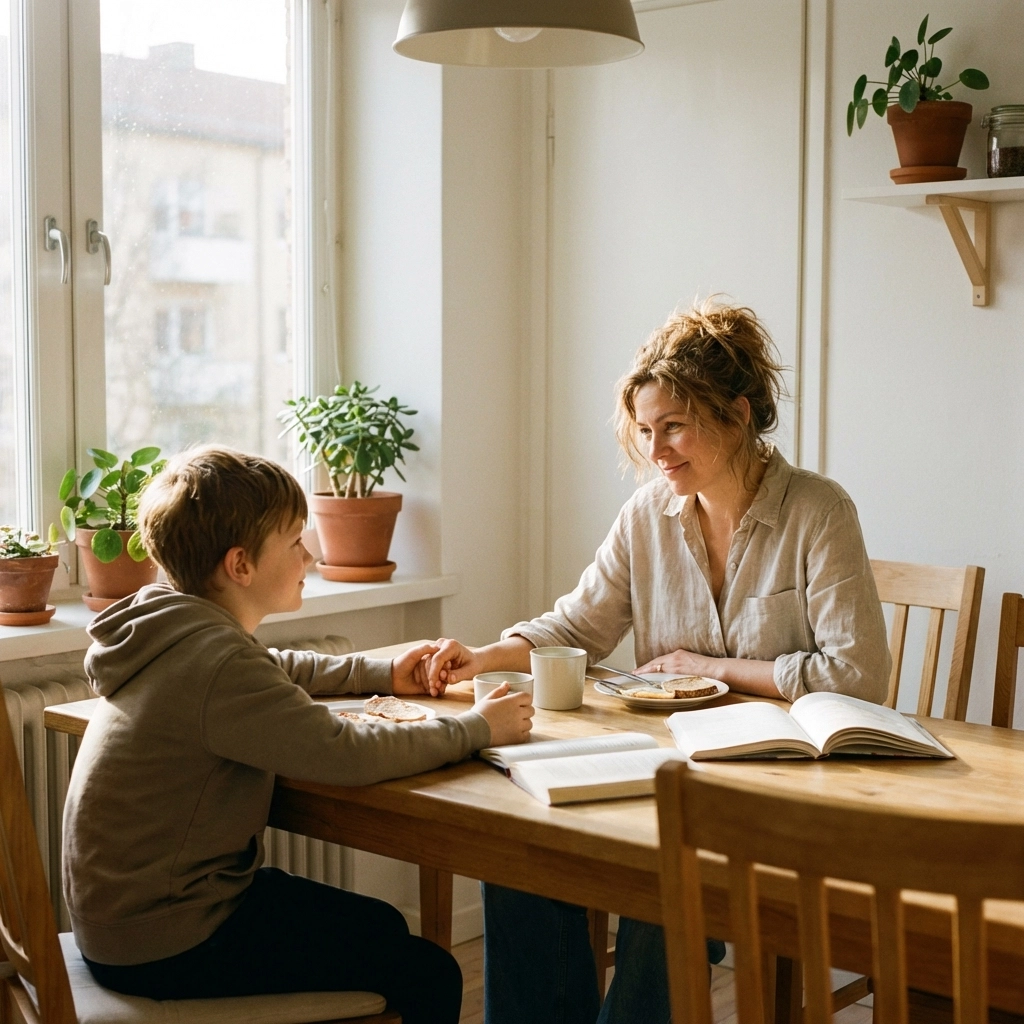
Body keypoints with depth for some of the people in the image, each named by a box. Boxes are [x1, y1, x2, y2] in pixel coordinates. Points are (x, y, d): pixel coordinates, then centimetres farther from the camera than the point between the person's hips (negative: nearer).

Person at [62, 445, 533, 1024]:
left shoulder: (177, 631, 4)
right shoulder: (216, 662, -26)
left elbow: (275, 670, 25)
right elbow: (345, 754, -31)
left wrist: (384, 674, 16)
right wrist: (477, 728, -18)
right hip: (164, 950, -10)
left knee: (382, 926, 22)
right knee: (428, 976, -6)